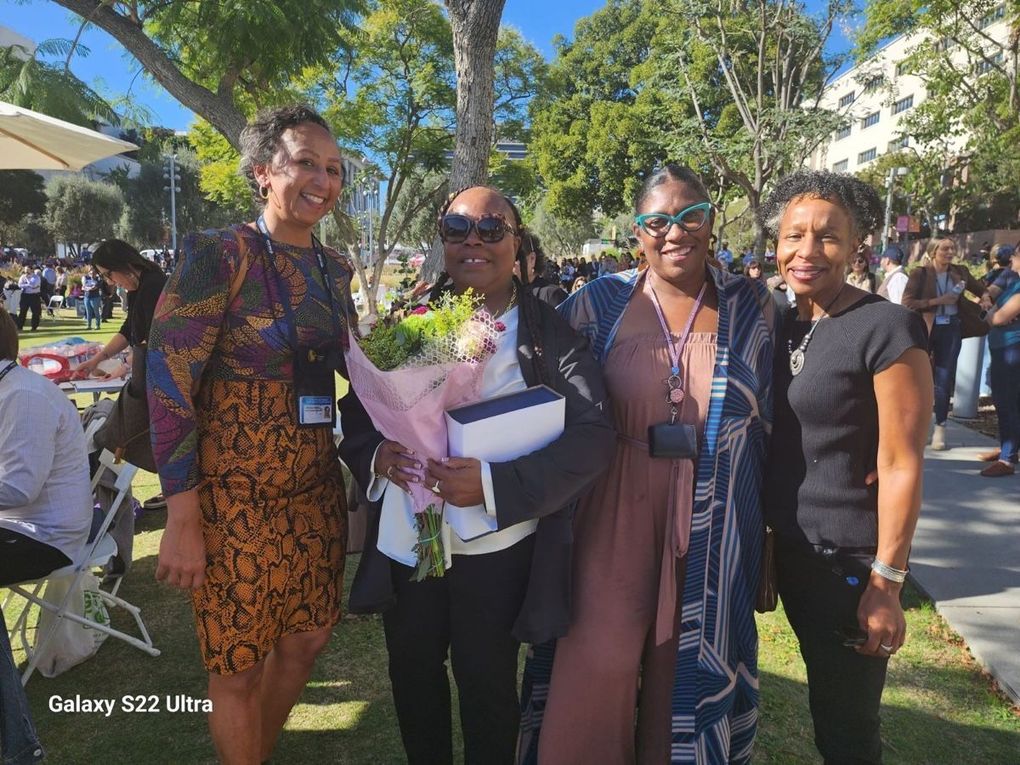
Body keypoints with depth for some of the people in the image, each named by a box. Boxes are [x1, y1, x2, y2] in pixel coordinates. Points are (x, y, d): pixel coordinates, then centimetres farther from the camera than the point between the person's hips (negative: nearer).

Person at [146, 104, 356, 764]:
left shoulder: (334, 268, 7)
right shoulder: (218, 255, -13)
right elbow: (168, 385, -16)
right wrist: (183, 521, -18)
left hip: (317, 489, 7)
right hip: (236, 497, -6)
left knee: (307, 639, 19)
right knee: (240, 666, 9)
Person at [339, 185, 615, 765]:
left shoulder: (550, 333, -9)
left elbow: (593, 435, -17)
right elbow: (355, 409, 7)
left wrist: (495, 484, -27)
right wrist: (375, 455, -15)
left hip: (497, 548, -3)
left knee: (487, 684, 15)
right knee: (412, 674, 21)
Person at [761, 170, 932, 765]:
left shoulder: (888, 329, -16)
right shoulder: (784, 325, 5)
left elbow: (902, 465, -16)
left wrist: (886, 584, -15)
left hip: (850, 560, -6)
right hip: (791, 550, 6)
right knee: (826, 710, 23)